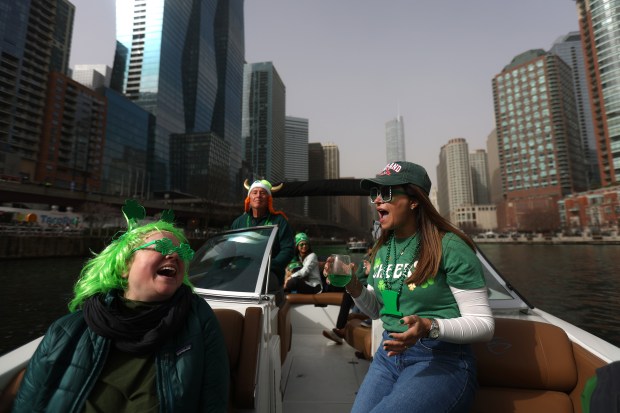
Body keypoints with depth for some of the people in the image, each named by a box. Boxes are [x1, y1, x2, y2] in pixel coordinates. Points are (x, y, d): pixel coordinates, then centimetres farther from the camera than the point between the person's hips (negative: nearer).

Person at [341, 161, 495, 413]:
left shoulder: (449, 247, -14)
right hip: (389, 354, 6)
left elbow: (483, 324, -10)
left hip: (442, 359, -5)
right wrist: (354, 287, -5)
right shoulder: (382, 249, 5)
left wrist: (429, 327, -27)